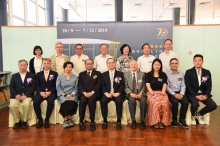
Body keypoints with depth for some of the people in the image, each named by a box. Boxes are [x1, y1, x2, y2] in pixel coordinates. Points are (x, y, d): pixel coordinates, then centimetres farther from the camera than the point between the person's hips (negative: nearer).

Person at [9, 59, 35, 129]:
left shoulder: (31, 75, 10)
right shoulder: (14, 76, 17)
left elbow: (32, 87, 0)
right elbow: (11, 87, 9)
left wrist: (26, 95, -14)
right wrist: (16, 95, -10)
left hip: (27, 95, -2)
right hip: (16, 95, 2)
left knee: (26, 104, -32)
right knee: (12, 106, -27)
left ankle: (24, 121, -9)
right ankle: (17, 121, -3)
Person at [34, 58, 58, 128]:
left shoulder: (55, 74, 11)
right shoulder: (39, 74, 17)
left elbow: (55, 86, 3)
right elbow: (37, 86, 9)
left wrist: (49, 92, -13)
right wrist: (40, 92, -11)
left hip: (51, 93, -2)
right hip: (41, 93, 2)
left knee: (50, 102, -33)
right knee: (35, 102, -27)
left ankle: (47, 120, -15)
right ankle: (40, 119, -9)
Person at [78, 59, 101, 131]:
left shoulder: (97, 73, 15)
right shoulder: (81, 74, 20)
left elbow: (98, 85, 2)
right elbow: (80, 85, 7)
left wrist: (92, 92, -14)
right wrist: (84, 92, -12)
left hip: (94, 93, -1)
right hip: (84, 93, 1)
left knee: (91, 100, -34)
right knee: (82, 101, -31)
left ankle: (92, 122, -25)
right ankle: (81, 121, -20)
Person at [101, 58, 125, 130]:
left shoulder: (120, 74, 12)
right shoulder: (103, 74, 15)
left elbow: (122, 85, 2)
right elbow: (103, 86, 6)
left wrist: (118, 92, -15)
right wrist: (106, 93, -13)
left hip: (117, 94, -1)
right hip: (108, 94, 1)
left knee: (119, 101, -33)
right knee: (103, 101, -29)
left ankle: (118, 121, -19)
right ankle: (105, 120, -15)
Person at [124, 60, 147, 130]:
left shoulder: (142, 74, 11)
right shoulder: (126, 74, 9)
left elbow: (144, 86, 5)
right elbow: (126, 87, 2)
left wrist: (140, 93, -13)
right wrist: (131, 93, -16)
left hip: (140, 93, 1)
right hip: (131, 93, 0)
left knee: (143, 101, -32)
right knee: (131, 101, -34)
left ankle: (142, 121, -20)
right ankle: (133, 121, -21)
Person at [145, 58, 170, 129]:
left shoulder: (163, 75, 15)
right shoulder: (148, 74, 8)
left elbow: (164, 85, 8)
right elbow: (148, 86, 0)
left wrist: (162, 94, -9)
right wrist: (153, 94, -14)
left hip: (161, 93, 2)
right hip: (151, 93, -2)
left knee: (164, 103, -32)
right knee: (156, 103, -34)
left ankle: (162, 121, -17)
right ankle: (155, 121, -19)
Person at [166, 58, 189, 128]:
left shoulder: (181, 74, 12)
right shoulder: (166, 74, -2)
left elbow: (183, 85, 8)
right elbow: (166, 86, -7)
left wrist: (181, 94, -9)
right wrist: (174, 94, -16)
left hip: (180, 92, 4)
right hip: (171, 93, -3)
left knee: (185, 102, -24)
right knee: (175, 102, -31)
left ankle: (182, 119, -5)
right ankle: (174, 120, -7)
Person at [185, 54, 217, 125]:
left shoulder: (207, 72, 9)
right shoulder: (188, 72, -2)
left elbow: (209, 86, 5)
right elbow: (188, 86, -8)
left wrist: (206, 95, -13)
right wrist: (196, 95, -19)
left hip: (203, 94, 4)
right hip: (192, 94, -4)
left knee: (213, 105, -19)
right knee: (195, 104, -33)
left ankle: (199, 114, 12)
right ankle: (193, 116, 4)